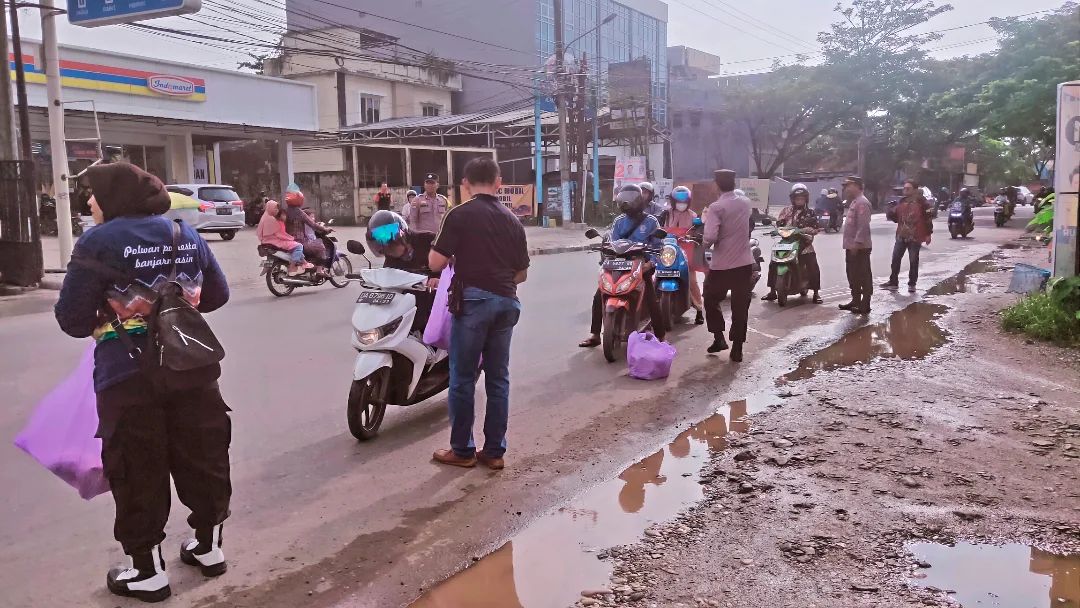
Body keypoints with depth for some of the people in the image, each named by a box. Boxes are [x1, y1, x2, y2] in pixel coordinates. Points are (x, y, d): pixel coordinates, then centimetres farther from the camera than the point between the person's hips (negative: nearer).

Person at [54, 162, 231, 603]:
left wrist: (102, 317, 12)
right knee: (202, 459, 16)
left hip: (129, 377, -5)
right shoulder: (187, 235, 7)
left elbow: (72, 318, -9)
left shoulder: (98, 242, -10)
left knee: (138, 474, 7)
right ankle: (209, 546, 31)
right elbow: (216, 295, 15)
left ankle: (147, 571, 17)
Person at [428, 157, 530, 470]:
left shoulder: (459, 215, -5)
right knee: (498, 378, 10)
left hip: (473, 300, -5)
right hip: (506, 302, 5)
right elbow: (522, 273, 13)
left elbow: (435, 263, -9)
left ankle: (462, 450, 13)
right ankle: (494, 451, 16)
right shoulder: (512, 220, 10)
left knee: (463, 377, 5)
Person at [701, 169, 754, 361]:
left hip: (722, 265, -4)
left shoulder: (716, 207, -14)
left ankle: (719, 338, 13)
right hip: (745, 263, 4)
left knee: (711, 300, 18)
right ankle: (737, 348, 9)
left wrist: (705, 245, -3)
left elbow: (711, 236, -24)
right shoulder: (745, 202, 4)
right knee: (740, 307, 8)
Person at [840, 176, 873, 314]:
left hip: (860, 247, -11)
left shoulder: (862, 203, -15)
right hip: (852, 247, 11)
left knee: (864, 276, -4)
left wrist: (857, 243, -26)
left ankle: (865, 305, 0)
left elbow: (863, 226, -23)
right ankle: (855, 300, 26)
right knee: (852, 275, 16)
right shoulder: (854, 202, 18)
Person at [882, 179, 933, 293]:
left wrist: (928, 234, -8)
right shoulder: (902, 201, 12)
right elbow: (897, 217, 21)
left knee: (913, 261, 3)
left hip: (915, 236, -6)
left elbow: (928, 218, -6)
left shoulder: (921, 201, -6)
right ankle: (893, 281, 15)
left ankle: (912, 284, 12)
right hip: (901, 236, 6)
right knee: (895, 259, 6)